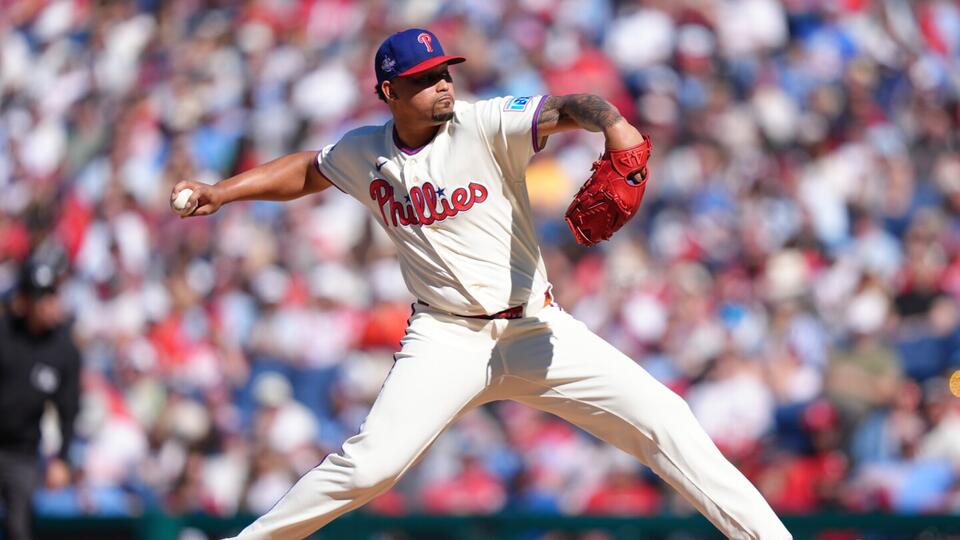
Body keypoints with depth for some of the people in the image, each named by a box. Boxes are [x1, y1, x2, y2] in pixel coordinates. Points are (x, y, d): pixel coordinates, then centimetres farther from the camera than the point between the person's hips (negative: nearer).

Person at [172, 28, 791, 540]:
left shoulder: (485, 126, -11)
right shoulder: (363, 153, 2)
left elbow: (566, 108, -27)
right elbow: (306, 171, 24)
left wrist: (613, 124, -48)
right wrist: (222, 191, 15)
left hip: (536, 330, -1)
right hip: (445, 338, 1)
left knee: (663, 419, -13)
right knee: (369, 465, -17)